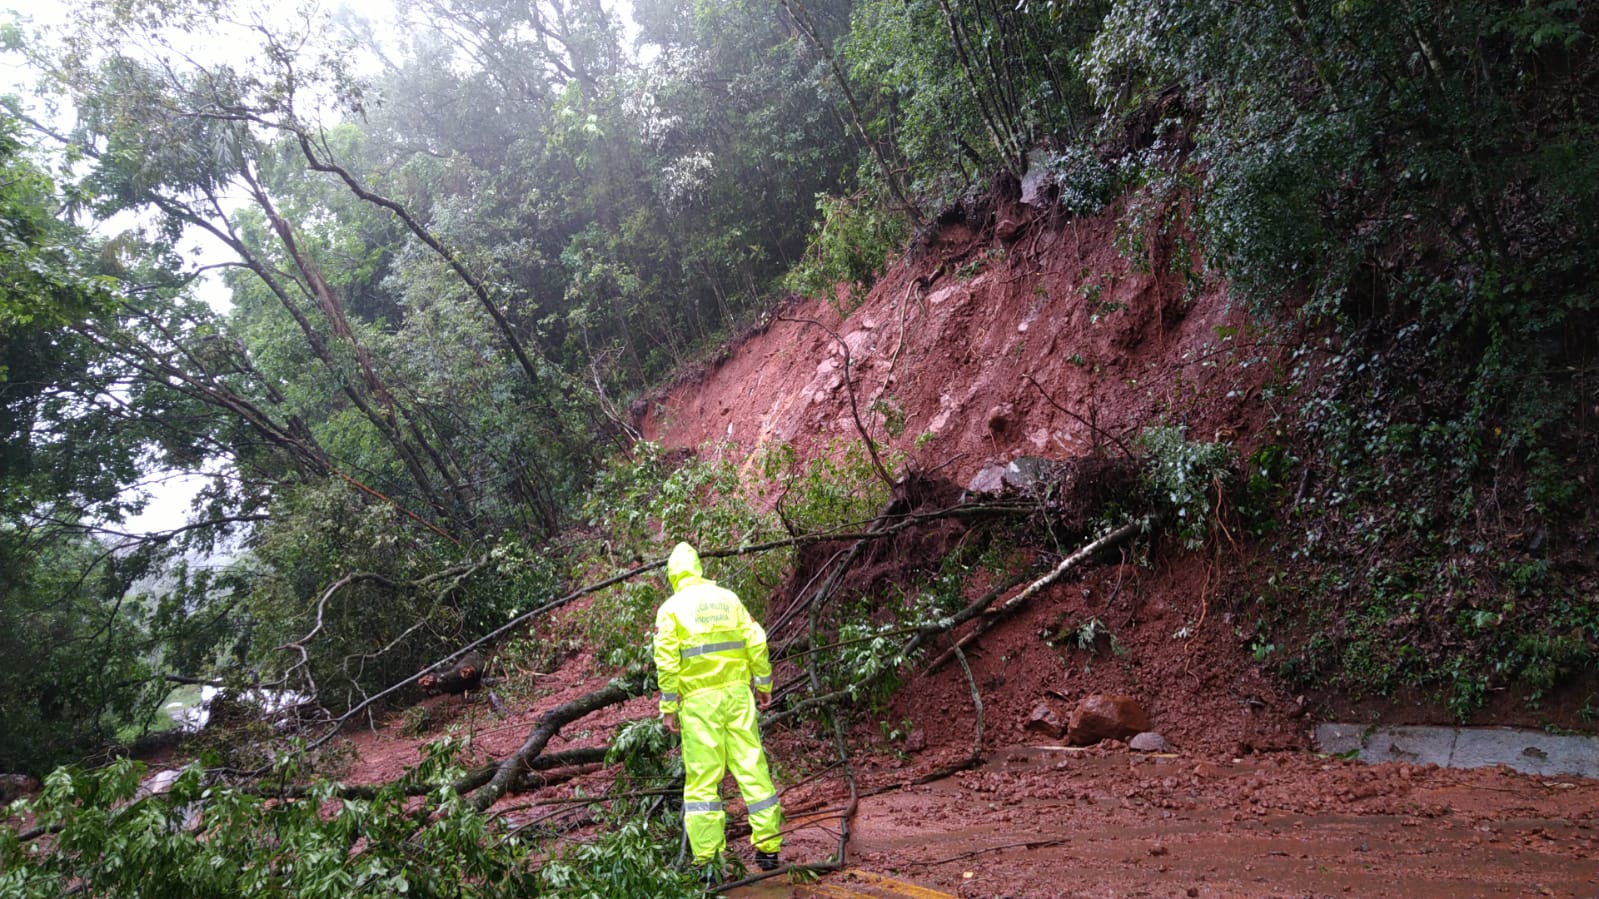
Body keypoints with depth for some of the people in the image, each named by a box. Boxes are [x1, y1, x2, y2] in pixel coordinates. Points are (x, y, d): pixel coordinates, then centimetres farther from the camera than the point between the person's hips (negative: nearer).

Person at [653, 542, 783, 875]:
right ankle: (768, 847, 12)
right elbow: (756, 642, 5)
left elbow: (666, 660, -7)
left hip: (699, 699, -3)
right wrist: (764, 684, 13)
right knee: (752, 767, 7)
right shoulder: (728, 598, 9)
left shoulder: (671, 608, 0)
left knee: (702, 778, 2)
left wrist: (668, 706, -2)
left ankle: (707, 858, 2)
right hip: (737, 692, 3)